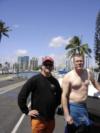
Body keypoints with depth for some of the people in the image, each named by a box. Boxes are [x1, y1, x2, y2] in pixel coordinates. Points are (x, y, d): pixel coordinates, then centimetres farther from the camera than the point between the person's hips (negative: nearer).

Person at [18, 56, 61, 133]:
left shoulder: (55, 81, 5)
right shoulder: (35, 79, -11)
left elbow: (59, 95, 21)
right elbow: (21, 96, -12)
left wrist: (55, 106, 12)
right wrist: (27, 111, -10)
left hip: (51, 119, 5)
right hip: (38, 119, -5)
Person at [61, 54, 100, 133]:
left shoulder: (89, 73, 2)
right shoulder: (68, 77, -13)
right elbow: (64, 96, -15)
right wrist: (67, 115, -18)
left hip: (84, 106, 5)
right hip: (73, 107, -5)